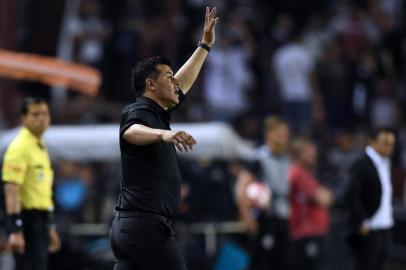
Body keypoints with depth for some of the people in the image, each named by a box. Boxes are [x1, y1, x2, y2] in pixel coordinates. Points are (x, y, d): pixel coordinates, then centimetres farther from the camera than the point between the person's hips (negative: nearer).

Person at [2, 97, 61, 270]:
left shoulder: (41, 147, 17)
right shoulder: (20, 148, -13)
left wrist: (50, 227, 26)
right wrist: (15, 231, -26)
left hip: (40, 219, 10)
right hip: (26, 218, -10)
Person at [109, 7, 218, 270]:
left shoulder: (157, 114, 19)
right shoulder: (139, 112, -9)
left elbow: (182, 83, 36)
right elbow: (131, 132, -34)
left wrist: (205, 46, 42)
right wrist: (163, 134, -54)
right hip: (148, 226, -10)